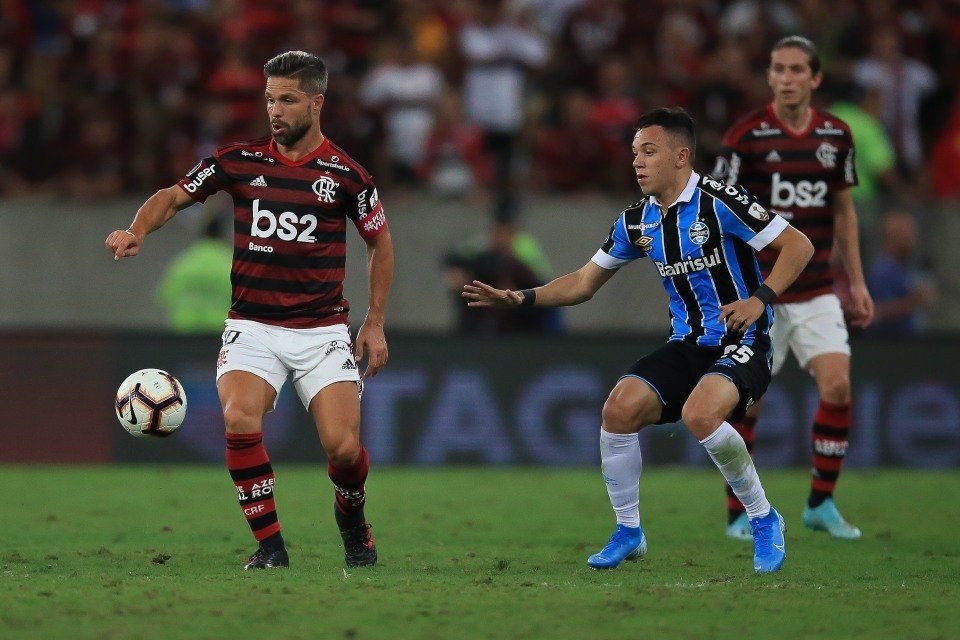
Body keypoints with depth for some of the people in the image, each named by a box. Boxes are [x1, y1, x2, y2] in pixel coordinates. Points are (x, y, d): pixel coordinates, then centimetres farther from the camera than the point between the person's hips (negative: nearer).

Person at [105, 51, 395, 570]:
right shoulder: (238, 161, 2)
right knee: (239, 417, -27)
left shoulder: (345, 175, -2)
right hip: (252, 327, 1)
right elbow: (173, 196, 11)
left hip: (322, 329, -1)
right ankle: (270, 545, -11)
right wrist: (137, 231, -10)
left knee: (342, 447, -14)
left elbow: (380, 241, 11)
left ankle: (351, 518, 23)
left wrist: (375, 323, 7)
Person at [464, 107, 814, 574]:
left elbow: (798, 245, -12)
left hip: (741, 344, -6)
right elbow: (584, 282, 16)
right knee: (620, 408, -16)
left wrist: (760, 299, -23)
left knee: (700, 413, -34)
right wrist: (519, 299, 4)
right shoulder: (637, 221, 6)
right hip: (687, 344, 6)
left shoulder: (718, 203, -15)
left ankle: (764, 520, -12)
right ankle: (628, 532, 3)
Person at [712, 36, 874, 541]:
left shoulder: (836, 135, 4)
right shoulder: (745, 135, -9)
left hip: (816, 289, 3)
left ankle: (821, 505, 6)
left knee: (837, 387, -9)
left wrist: (857, 282, 13)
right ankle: (738, 514, 12)